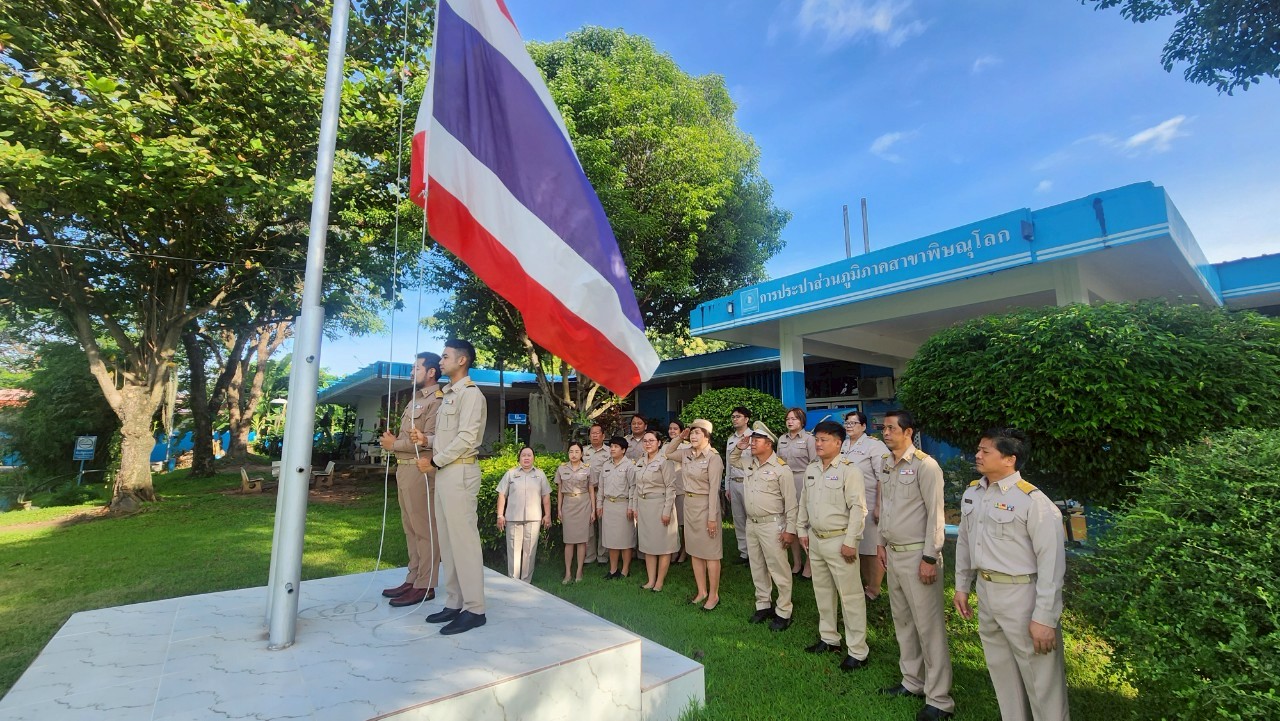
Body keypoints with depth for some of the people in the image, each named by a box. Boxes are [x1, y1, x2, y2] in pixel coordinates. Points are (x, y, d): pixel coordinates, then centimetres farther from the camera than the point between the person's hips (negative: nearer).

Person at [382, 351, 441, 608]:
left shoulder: (435, 401, -11)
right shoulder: (414, 400, 21)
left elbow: (426, 441, -18)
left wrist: (394, 445, -7)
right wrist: (393, 439, 0)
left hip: (420, 470, -10)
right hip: (404, 468, 10)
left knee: (424, 529, -4)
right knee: (411, 528, 14)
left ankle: (424, 586, 3)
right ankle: (413, 579, 23)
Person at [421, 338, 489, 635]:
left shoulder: (470, 393, -9)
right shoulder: (448, 395, 19)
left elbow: (466, 438, -16)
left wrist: (435, 461, -10)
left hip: (459, 471, -9)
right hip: (444, 471, 9)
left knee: (463, 539, -6)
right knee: (447, 540, 11)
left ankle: (474, 609, 1)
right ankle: (454, 603, 20)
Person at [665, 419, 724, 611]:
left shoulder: (713, 458, -15)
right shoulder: (686, 454, 4)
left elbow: (714, 489, -16)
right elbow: (666, 452, 20)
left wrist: (712, 517, -16)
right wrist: (679, 437, 4)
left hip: (705, 504, -7)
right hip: (688, 503, 7)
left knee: (710, 552, 4)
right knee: (695, 551, 15)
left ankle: (713, 595, 18)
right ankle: (701, 591, 28)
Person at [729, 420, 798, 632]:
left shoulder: (781, 468, -14)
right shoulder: (749, 462, 6)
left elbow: (790, 502, -13)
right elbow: (732, 459, 27)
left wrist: (790, 530, -14)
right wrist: (738, 447, 6)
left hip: (772, 525, -7)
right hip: (751, 523, 7)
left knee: (779, 570, 2)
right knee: (757, 569, 17)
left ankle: (783, 613, 15)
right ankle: (763, 605, 31)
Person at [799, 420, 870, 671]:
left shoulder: (849, 470, -14)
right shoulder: (811, 469, 8)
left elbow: (858, 508, -17)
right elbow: (804, 502, 16)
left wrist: (850, 542, -18)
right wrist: (802, 530, 14)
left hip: (839, 541, -7)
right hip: (815, 539, 7)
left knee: (850, 596, 1)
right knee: (822, 592, 18)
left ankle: (857, 651, 14)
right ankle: (829, 639, 34)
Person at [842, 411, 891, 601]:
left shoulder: (874, 445, -9)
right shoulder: (843, 446, 11)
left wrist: (879, 506, -18)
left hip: (869, 506, -6)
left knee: (871, 549, 3)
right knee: (856, 548, 13)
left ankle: (873, 590, 18)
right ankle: (862, 584, 27)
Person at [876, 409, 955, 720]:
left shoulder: (925, 465, -15)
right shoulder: (884, 464, 7)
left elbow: (935, 514, -15)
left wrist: (930, 558, -15)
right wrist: (881, 542, 16)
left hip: (917, 555, -7)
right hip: (893, 553, 7)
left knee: (929, 626, 2)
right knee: (902, 621, 17)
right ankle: (912, 681, 33)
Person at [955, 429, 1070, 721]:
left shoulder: (1034, 501, -18)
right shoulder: (972, 493, 4)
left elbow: (1052, 563, -17)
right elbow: (964, 542, 13)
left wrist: (1045, 618, -17)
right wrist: (962, 586, 16)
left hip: (1022, 596, -7)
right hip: (986, 593, 7)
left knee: (1041, 679, 7)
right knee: (1001, 671, 22)